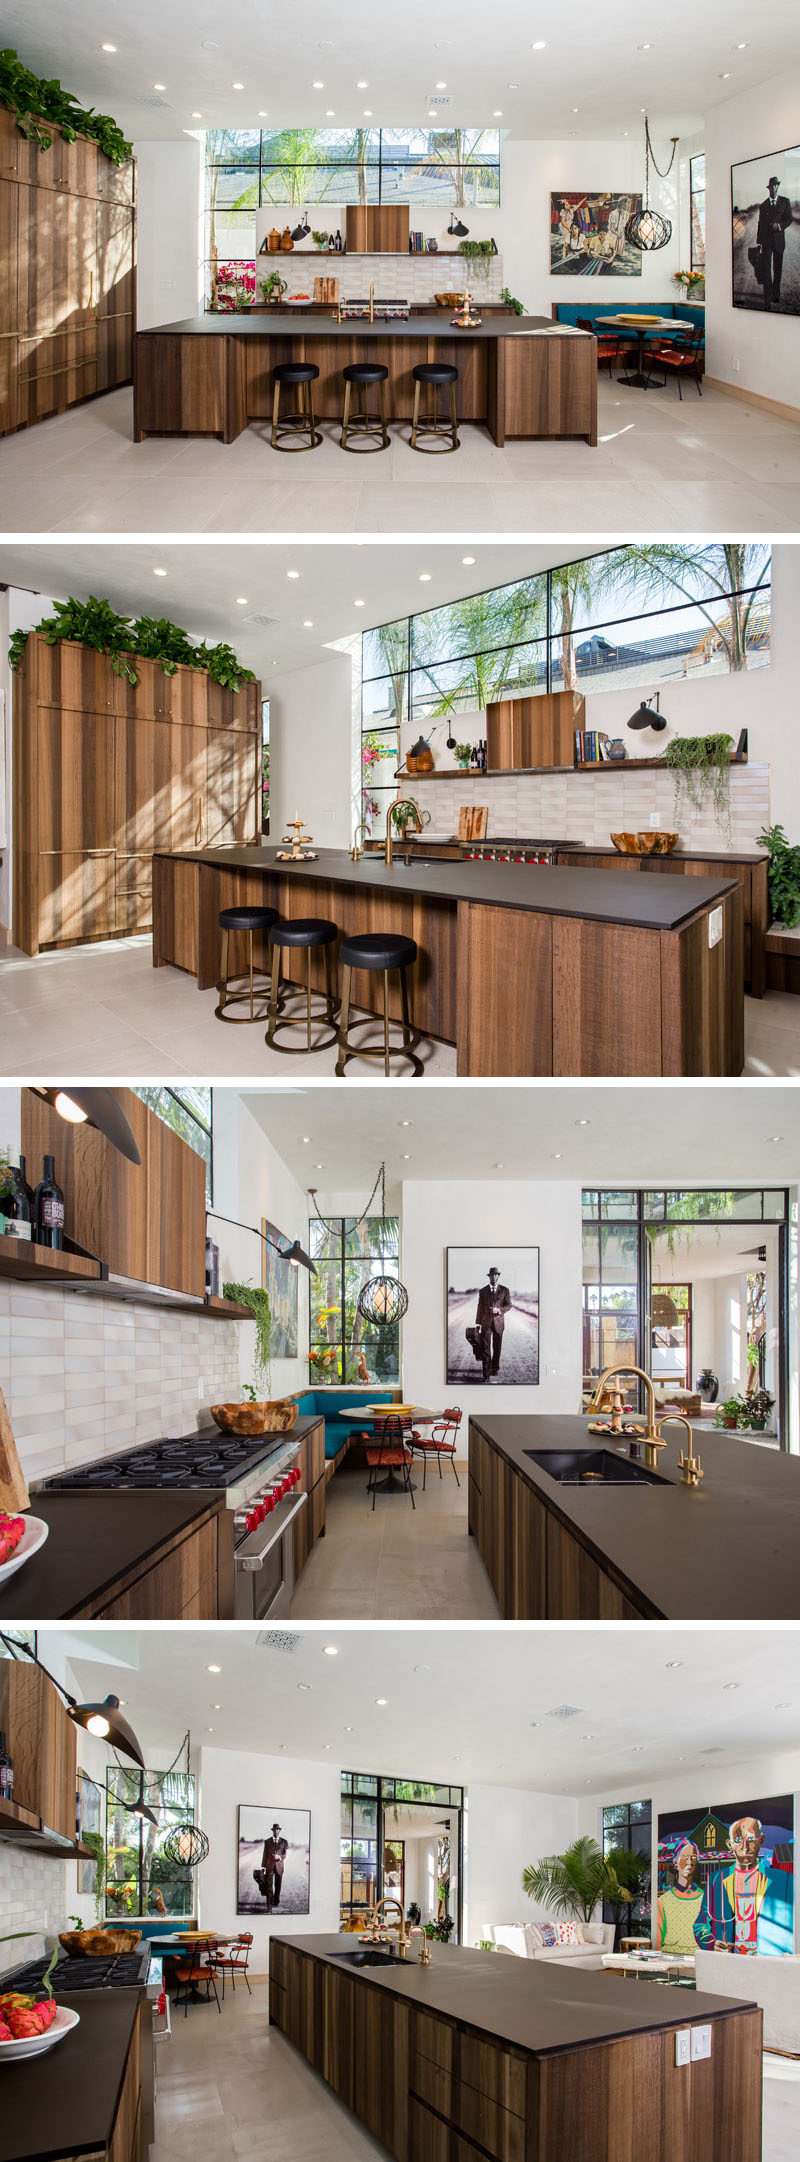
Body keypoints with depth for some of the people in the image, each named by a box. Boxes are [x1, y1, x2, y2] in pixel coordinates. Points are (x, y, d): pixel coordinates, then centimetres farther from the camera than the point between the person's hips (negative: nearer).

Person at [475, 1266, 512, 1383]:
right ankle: (487, 1374, -10)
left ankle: (495, 1368, 28)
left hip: (498, 1322, 0)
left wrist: (499, 1310, -16)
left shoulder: (505, 1290, 2)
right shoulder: (483, 1291, 4)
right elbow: (480, 1308, 7)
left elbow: (508, 1305, 3)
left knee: (497, 1347, 10)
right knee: (485, 1347, -9)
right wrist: (478, 1324, 5)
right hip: (486, 1322, 0)